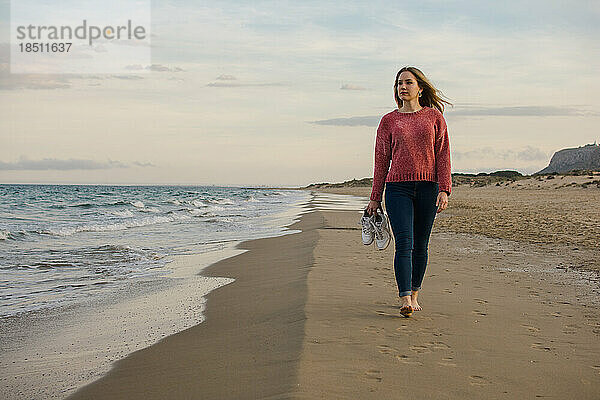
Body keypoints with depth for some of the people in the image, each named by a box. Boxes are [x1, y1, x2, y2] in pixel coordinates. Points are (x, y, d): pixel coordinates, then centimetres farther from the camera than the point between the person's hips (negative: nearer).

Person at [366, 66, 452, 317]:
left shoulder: (434, 116, 8)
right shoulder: (389, 121, 8)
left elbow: (443, 155, 5)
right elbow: (381, 160, 9)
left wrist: (444, 190, -5)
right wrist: (375, 198, 7)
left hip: (428, 187, 1)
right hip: (398, 187, -1)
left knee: (420, 245, 6)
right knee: (404, 243, -13)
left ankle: (414, 295, 20)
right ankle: (405, 299, -17)